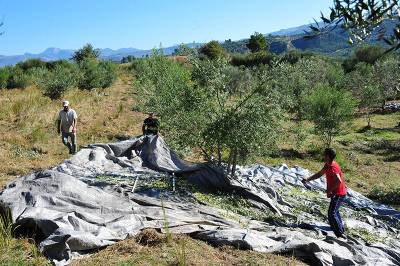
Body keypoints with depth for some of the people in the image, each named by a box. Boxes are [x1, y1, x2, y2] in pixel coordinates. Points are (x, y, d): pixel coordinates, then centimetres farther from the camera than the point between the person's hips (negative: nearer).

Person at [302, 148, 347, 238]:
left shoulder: (333, 167, -26)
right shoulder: (327, 165, 5)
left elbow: (338, 181, -40)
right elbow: (319, 174, 17)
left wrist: (330, 190, -28)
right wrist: (308, 179, 9)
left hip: (338, 194, -11)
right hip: (336, 193, 11)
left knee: (331, 214, -12)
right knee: (335, 211, 26)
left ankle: (340, 235, -7)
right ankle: (341, 228, 43)